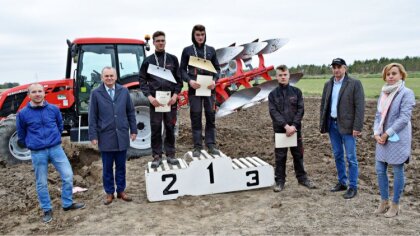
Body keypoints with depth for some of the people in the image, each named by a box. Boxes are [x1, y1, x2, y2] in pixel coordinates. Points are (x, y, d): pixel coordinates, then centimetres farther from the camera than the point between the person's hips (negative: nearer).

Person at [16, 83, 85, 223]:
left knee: (68, 175, -1)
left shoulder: (54, 109, 1)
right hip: (37, 153, -2)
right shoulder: (23, 114, -5)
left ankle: (67, 204, 17)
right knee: (41, 183, 7)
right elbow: (21, 134, 10)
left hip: (56, 148, 2)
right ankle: (47, 210, 23)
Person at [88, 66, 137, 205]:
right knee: (107, 167, 9)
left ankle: (121, 190, 25)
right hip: (106, 137, -1)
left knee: (121, 166, 12)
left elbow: (130, 112, 8)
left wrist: (133, 130, 5)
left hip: (122, 136, 2)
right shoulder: (96, 93, -2)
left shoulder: (124, 91, 3)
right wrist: (93, 136, -5)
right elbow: (92, 117, -1)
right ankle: (109, 192, 22)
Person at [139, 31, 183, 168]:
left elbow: (179, 79, 7)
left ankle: (170, 154, 17)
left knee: (170, 128, 7)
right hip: (155, 100, -1)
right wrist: (149, 97, -10)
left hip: (171, 100, 1)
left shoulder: (172, 59, 8)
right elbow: (142, 81, 3)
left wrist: (175, 95, -7)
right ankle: (157, 156, 13)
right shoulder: (148, 61, 6)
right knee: (155, 128, 3)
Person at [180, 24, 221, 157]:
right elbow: (182, 70, 4)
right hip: (194, 88, -2)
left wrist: (214, 80, -8)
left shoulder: (211, 50, 10)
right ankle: (197, 147, 11)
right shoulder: (187, 50, 5)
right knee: (195, 118, 3)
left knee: (211, 117, 5)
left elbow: (217, 68, 11)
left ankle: (211, 145, 15)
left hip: (209, 88, 2)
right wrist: (189, 81, -13)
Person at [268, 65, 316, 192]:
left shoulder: (296, 92, 4)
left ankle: (302, 178, 27)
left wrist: (294, 125, -14)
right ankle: (280, 181, 16)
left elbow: (300, 110, -2)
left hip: (295, 129, 1)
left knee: (298, 155, 12)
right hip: (280, 130, -1)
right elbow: (273, 112, -8)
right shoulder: (273, 94, 1)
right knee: (280, 157, 6)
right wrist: (286, 126, -18)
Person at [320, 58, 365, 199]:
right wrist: (322, 124, 8)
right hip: (332, 124, 6)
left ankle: (353, 187, 10)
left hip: (347, 126, -6)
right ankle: (342, 182, 26)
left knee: (351, 157, 0)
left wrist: (357, 127, -16)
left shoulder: (355, 84, -8)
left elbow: (360, 107, -12)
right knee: (337, 155, 13)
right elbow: (323, 105, 13)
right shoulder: (328, 84, 10)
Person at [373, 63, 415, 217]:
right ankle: (384, 201, 26)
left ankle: (395, 205, 20)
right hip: (382, 139, 6)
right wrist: (376, 133, -4)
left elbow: (404, 118, -16)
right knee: (380, 171, 10)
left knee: (398, 171, 5)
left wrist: (386, 134, -16)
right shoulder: (383, 94, 9)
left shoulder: (406, 93, -11)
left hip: (398, 140, -6)